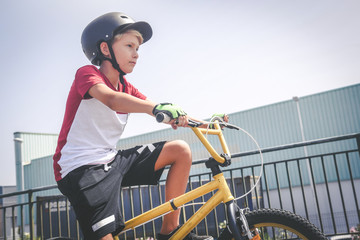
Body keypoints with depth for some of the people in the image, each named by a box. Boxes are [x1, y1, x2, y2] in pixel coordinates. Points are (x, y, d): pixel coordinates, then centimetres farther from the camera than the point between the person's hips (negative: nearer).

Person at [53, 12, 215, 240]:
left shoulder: (128, 89, 11)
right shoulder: (87, 74, -10)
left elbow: (166, 114, 3)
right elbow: (111, 99, -33)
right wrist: (157, 107, -48)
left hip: (111, 161, 7)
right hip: (82, 168, -7)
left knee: (181, 150, -1)